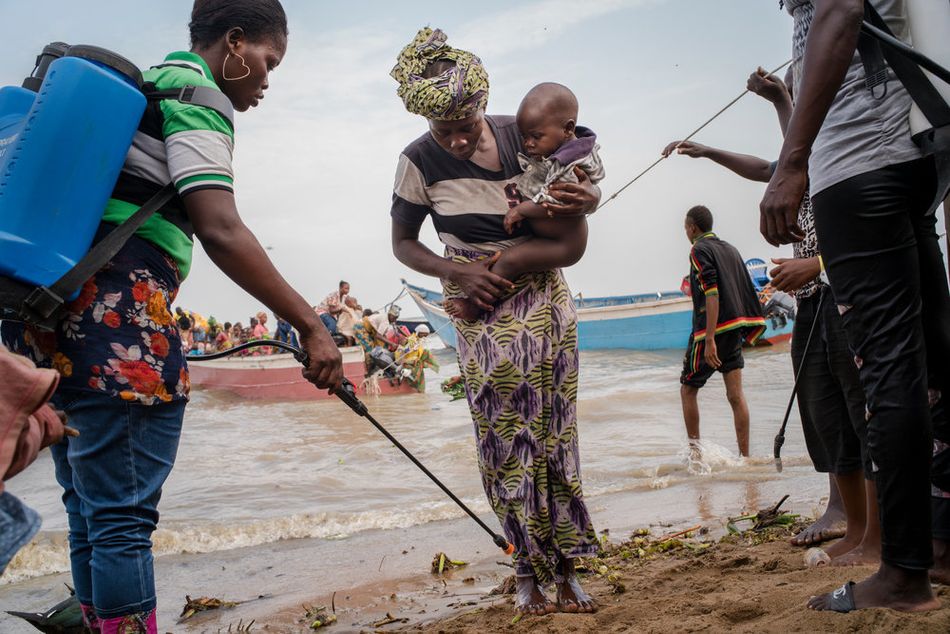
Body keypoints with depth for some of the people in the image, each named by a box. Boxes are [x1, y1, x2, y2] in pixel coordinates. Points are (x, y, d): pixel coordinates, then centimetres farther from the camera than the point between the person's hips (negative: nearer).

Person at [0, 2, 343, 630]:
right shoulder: (195, 95, -4)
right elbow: (221, 232, -17)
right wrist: (310, 325, -16)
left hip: (52, 315, 10)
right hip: (119, 318, -10)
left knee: (91, 513, 14)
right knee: (124, 516, -6)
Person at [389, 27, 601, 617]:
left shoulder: (519, 132, -4)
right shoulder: (420, 160, -9)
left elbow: (582, 185, 10)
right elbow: (403, 243, 2)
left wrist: (588, 198, -15)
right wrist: (458, 273, -14)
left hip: (548, 296, 2)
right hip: (485, 309, -2)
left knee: (556, 436, 4)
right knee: (508, 443, -2)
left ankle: (565, 566, 16)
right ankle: (532, 572, 14)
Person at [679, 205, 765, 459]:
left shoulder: (700, 250, -7)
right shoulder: (730, 249, 17)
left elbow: (712, 294, -18)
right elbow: (746, 291, 16)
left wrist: (709, 339, -22)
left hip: (713, 330, -7)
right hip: (735, 329, 7)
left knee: (688, 389, 8)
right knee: (735, 395, 5)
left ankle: (694, 449, 11)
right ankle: (744, 456, 4)